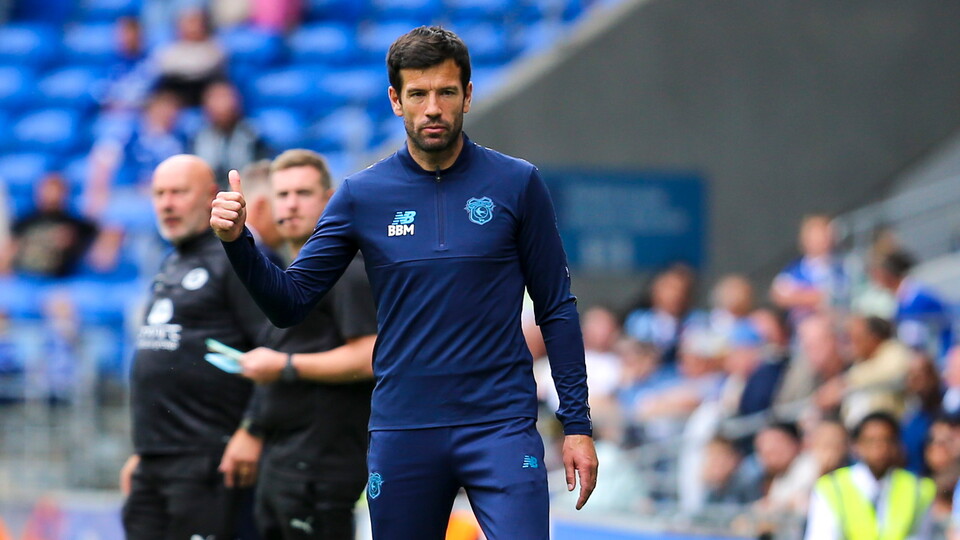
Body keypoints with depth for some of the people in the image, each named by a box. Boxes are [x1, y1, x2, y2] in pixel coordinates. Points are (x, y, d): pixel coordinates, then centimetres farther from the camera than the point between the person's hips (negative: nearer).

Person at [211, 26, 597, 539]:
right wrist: (237, 242, -12)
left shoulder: (517, 184, 1)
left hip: (500, 424, -2)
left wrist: (577, 424, 0)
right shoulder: (363, 194, 4)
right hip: (402, 433, 2)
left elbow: (556, 310, 5)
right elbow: (290, 303, 5)